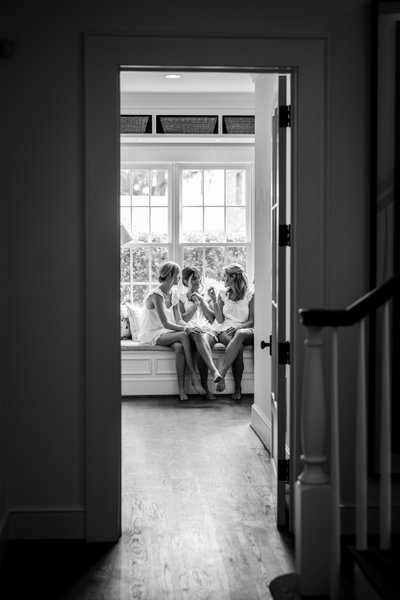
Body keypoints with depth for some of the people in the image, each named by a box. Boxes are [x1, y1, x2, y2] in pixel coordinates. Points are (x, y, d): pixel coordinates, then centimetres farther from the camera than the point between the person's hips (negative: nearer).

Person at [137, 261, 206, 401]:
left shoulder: (174, 293, 7)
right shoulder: (156, 295, -19)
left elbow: (178, 320, 6)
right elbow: (166, 324, -23)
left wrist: (190, 326, -14)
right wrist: (186, 329, -28)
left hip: (166, 332, 6)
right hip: (152, 334, -6)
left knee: (179, 347, -28)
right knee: (184, 336, -29)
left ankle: (181, 388, -30)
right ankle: (194, 377, -24)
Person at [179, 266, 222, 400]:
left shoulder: (205, 296, 21)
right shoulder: (181, 297, 15)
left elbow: (212, 318, 10)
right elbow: (181, 320, 1)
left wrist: (201, 301, 3)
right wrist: (195, 304, -4)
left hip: (206, 329, 1)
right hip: (189, 330, -1)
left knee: (202, 343, -34)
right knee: (198, 336, -38)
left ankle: (205, 388, -38)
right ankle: (214, 370, -55)